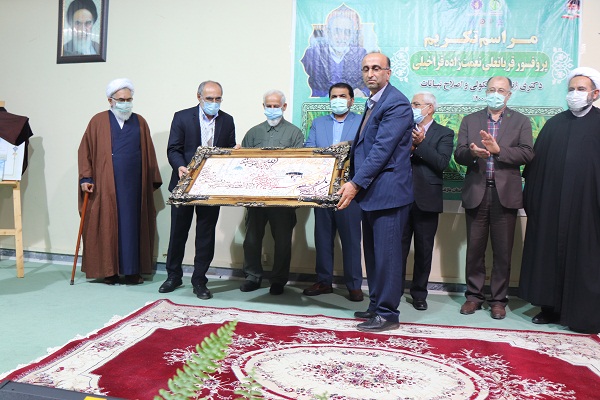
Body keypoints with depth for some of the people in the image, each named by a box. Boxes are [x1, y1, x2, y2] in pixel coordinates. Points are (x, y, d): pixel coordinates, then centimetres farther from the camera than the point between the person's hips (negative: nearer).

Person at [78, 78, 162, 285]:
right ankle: (109, 270, 11)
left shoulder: (140, 122, 11)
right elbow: (85, 151, 3)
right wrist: (86, 177, -4)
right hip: (106, 185, -2)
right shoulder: (98, 121, 5)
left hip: (133, 184, 2)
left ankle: (132, 270, 10)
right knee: (108, 225, 1)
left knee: (132, 225, 3)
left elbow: (149, 153, 11)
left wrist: (153, 180, 9)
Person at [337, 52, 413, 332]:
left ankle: (387, 314, 10)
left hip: (388, 192, -10)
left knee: (386, 254, -2)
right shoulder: (373, 103, 18)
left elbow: (382, 149, -19)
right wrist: (353, 181, 15)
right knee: (372, 253, 16)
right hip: (371, 192, 10)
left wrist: (356, 184, -20)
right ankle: (376, 306, 29)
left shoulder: (396, 103, -12)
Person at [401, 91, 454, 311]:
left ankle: (419, 294, 21)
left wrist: (420, 143, -16)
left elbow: (442, 163, -12)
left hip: (426, 200, -2)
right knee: (399, 247, 5)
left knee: (424, 250, 8)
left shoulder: (444, 134, 3)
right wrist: (408, 148, -14)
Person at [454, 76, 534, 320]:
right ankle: (474, 295, 21)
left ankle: (498, 299, 18)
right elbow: (459, 155, 0)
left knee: (503, 251, 5)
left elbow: (527, 153, -7)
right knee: (475, 249, 8)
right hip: (476, 192, 1)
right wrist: (473, 152, -22)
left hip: (505, 194, -1)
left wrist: (498, 149, -21)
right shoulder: (470, 120, 10)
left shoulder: (520, 122, 7)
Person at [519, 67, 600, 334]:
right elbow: (536, 164, 9)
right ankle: (551, 307, 21)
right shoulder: (554, 124, 11)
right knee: (549, 256, 9)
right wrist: (531, 198, 4)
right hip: (550, 206, 3)